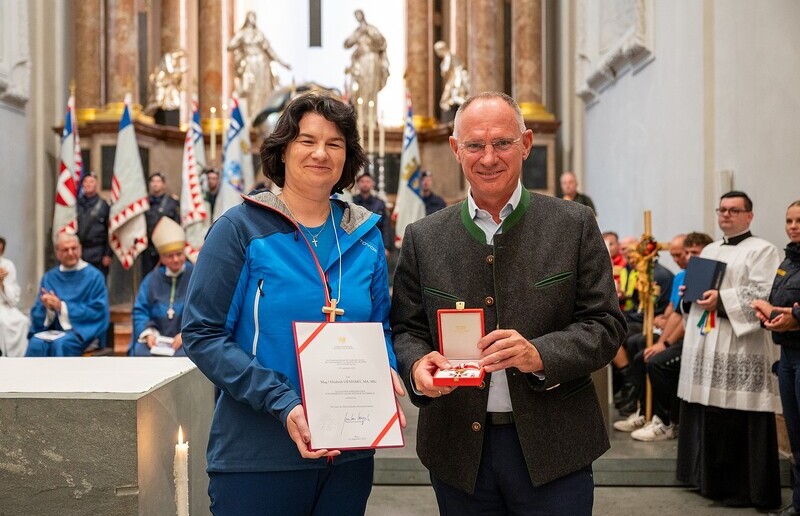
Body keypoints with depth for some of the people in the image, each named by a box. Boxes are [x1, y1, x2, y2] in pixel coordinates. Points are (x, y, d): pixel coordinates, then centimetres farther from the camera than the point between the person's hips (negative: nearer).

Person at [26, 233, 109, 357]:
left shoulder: (94, 276, 0)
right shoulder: (49, 278, 12)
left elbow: (97, 312, -7)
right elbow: (37, 313, 10)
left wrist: (62, 307, -14)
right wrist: (48, 307, -14)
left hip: (84, 330, -3)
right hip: (54, 330, 3)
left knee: (61, 344, -34)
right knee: (36, 343, -30)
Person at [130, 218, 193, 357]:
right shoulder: (151, 279, 14)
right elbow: (140, 311, 9)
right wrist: (148, 333, -10)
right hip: (156, 339, 3)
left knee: (181, 355, -35)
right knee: (142, 353, -29)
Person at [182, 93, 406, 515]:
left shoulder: (365, 236, 6)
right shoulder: (241, 228, -7)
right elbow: (201, 334, -11)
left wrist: (387, 376, -9)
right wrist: (281, 403, -21)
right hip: (256, 456, -4)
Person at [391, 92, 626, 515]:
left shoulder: (574, 225, -1)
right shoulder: (423, 238, 4)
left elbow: (605, 324, -3)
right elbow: (404, 329, 5)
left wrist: (541, 354, -20)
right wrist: (417, 363, -17)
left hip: (553, 448, -1)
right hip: (458, 449, 2)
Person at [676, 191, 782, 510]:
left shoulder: (761, 250, -4)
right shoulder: (709, 250, 20)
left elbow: (764, 294, -16)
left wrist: (722, 299, -22)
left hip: (740, 348, -7)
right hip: (704, 344, 8)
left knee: (739, 420, -5)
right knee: (708, 416, 13)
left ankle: (745, 487, 5)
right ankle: (710, 478, 25)